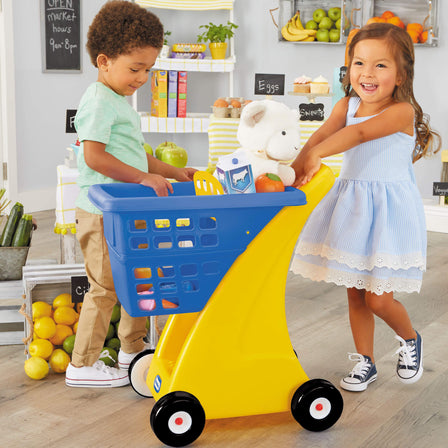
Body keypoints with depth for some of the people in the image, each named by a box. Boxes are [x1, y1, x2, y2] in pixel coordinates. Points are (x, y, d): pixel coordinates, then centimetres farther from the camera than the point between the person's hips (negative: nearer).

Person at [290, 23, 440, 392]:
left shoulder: (402, 111, -15)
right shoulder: (347, 105, 3)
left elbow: (360, 133, -33)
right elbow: (323, 133, -13)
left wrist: (316, 154, -48)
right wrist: (298, 165, -32)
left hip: (389, 210, -6)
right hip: (351, 205, 6)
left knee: (378, 298, -3)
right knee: (355, 292, 12)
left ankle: (411, 339, 29)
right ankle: (365, 362, 29)